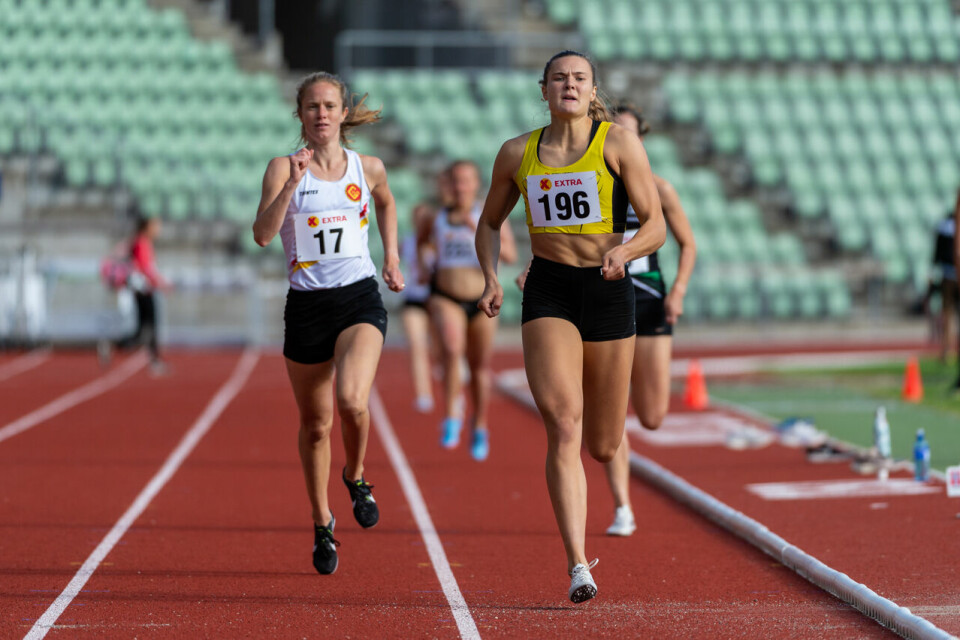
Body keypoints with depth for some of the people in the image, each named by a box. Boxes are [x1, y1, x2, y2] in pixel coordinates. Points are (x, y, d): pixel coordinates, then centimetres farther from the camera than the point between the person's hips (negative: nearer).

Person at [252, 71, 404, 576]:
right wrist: (292, 183, -26)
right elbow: (262, 234, -17)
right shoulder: (284, 168, -3)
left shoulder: (368, 168, 5)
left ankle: (355, 477, 7)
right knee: (315, 424, 10)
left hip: (360, 300, 0)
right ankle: (322, 524, 31)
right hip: (307, 306, 0)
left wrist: (392, 258, 21)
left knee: (351, 401, -25)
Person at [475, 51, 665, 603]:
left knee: (603, 447, 8)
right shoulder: (517, 154, 6)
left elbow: (656, 227, -4)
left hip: (608, 290, 0)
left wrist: (623, 252, -25)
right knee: (563, 428, -18)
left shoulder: (619, 144, -2)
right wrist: (492, 278, 2)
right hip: (548, 293, 0)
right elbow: (490, 223, 19)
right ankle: (578, 566, -21)